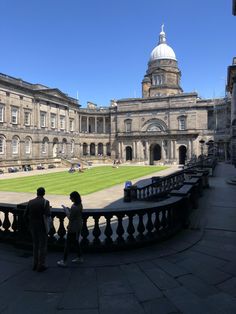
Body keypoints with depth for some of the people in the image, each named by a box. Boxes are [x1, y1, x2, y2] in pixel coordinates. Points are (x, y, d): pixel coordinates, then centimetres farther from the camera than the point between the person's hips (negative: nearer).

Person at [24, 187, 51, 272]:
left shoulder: (30, 202, 1)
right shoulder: (45, 202, -14)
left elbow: (25, 215, 2)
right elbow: (48, 215, -22)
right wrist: (49, 209, -1)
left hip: (33, 227, 5)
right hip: (42, 227, -5)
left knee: (35, 245, 19)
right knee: (43, 246, 7)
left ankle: (35, 264, 25)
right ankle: (41, 265, 11)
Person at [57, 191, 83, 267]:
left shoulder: (74, 207, -28)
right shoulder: (80, 205, 1)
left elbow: (70, 218, -21)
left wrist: (66, 209, -10)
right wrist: (68, 209, 3)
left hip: (73, 228, -9)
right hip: (78, 226, 9)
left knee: (68, 244, 3)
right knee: (76, 242, 22)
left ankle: (64, 261, 13)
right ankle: (79, 257, 34)